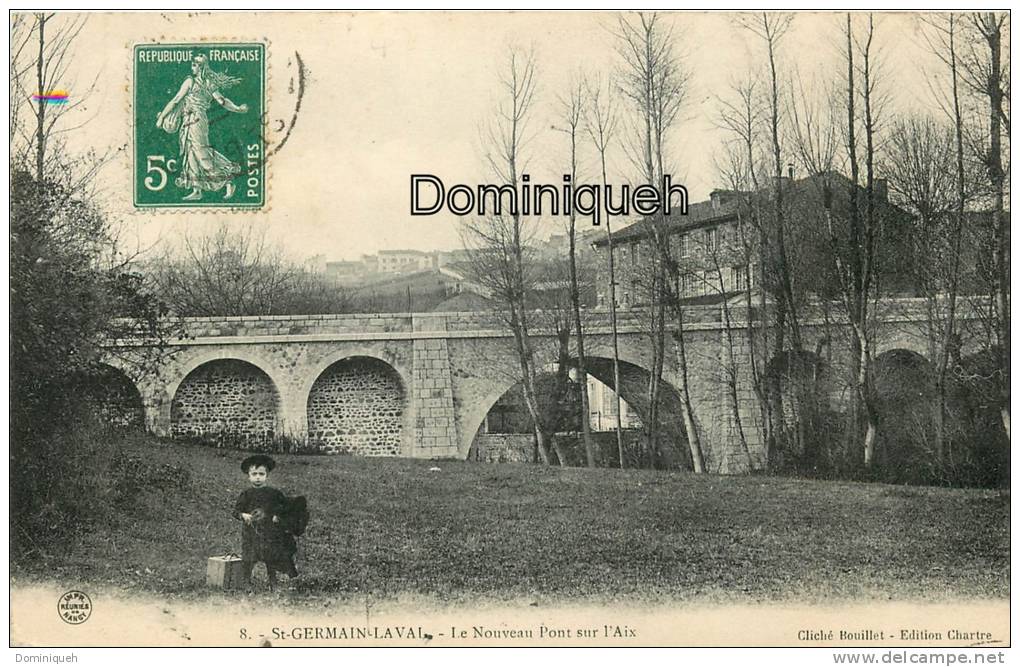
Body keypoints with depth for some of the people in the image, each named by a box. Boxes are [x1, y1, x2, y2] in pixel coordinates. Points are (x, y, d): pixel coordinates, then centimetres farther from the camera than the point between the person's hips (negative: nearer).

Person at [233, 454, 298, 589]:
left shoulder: (274, 493, 3)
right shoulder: (246, 495, 3)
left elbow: (286, 507, 9)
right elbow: (236, 511, 4)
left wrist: (278, 516, -6)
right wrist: (244, 515, -16)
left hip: (270, 531, 1)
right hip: (251, 531, 0)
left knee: (271, 559, 5)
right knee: (248, 560, -3)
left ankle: (273, 584, 14)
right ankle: (246, 583, 7)